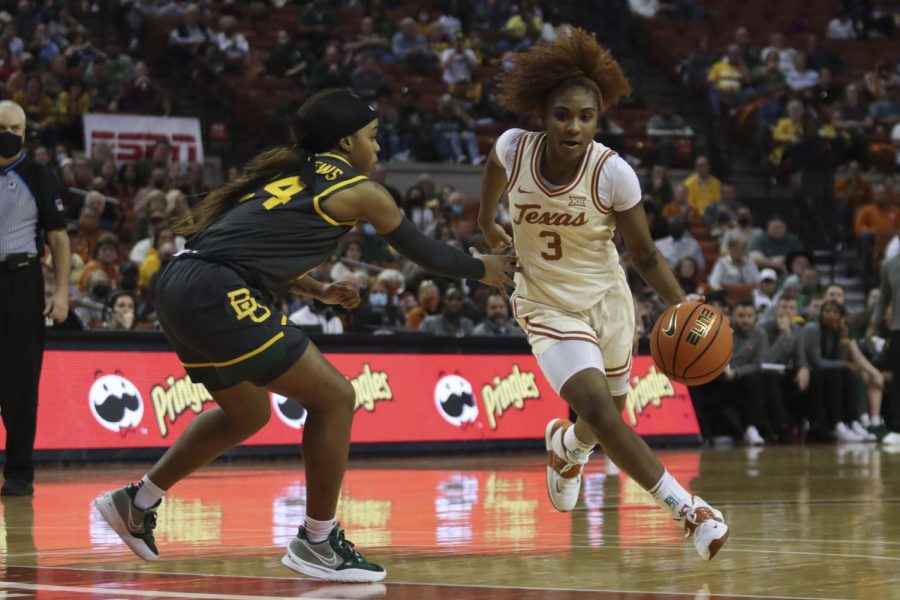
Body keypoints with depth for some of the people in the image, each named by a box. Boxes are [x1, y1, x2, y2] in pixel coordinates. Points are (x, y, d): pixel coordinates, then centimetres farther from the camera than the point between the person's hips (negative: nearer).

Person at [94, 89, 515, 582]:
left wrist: (318, 291, 25)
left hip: (179, 288, 9)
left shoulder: (291, 173, 24)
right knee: (334, 398, 0)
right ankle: (316, 541, 6)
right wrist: (482, 270, 29)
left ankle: (136, 504, 32)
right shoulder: (358, 190, 2)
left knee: (248, 414, 27)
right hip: (216, 297, -9)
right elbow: (425, 252, 13)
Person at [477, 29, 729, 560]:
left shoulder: (614, 173, -23)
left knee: (606, 419, 17)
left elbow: (644, 253, -12)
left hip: (606, 298, 1)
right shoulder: (514, 148, -21)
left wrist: (683, 308, -25)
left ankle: (565, 446, 55)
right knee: (598, 412, -22)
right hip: (547, 306, -1)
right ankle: (687, 508, -13)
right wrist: (487, 226, 20)